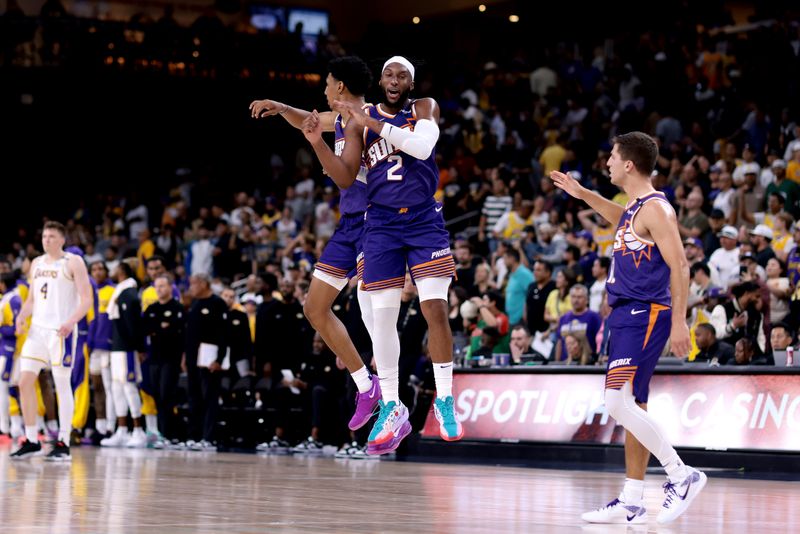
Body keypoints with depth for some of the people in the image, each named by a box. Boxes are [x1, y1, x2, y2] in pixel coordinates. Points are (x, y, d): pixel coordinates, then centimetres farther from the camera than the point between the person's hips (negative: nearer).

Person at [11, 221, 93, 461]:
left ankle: (63, 444, 2)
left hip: (61, 331, -6)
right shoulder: (36, 263, 15)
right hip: (38, 329, 6)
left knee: (62, 385, -3)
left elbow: (86, 299, -10)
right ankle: (31, 441, 9)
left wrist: (71, 322, -26)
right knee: (25, 381, 0)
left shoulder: (73, 262, -4)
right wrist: (22, 316, 1)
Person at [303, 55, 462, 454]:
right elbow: (346, 178, 1)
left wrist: (370, 122, -23)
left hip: (425, 221, -2)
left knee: (435, 309, -10)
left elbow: (422, 146, -20)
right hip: (381, 225, 2)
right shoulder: (360, 120, 5)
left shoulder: (424, 108, 1)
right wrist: (318, 144, -15)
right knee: (382, 316, -1)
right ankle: (391, 409, 9)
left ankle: (445, 402, 3)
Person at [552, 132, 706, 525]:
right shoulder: (636, 207, 15)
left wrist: (679, 321, -24)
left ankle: (682, 475, -9)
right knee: (631, 406, 9)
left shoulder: (655, 208, -13)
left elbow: (679, 265, -19)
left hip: (645, 315, -10)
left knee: (619, 401, -18)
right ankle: (632, 503, 12)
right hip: (627, 315, 10)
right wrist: (583, 194, 38)